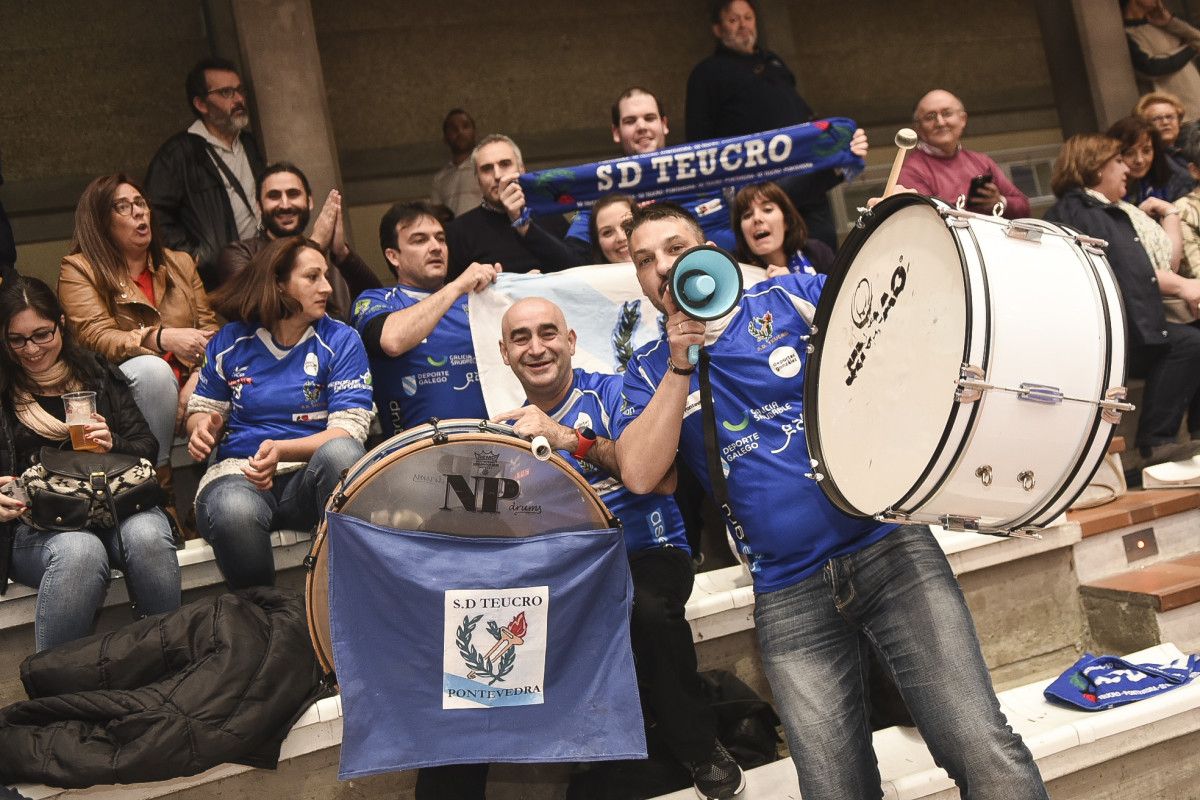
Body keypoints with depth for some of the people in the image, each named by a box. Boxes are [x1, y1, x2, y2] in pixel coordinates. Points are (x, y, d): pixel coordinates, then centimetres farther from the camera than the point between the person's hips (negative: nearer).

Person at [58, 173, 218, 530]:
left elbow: (209, 327, 9)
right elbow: (98, 340, -12)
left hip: (188, 390, 4)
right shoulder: (79, 270, 3)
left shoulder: (180, 263, 18)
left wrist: (200, 375, -14)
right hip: (125, 395, -4)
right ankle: (160, 485, -23)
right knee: (152, 369, -37)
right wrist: (161, 338, -31)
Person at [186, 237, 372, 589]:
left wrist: (281, 450, -22)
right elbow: (201, 409, 21)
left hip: (313, 473, 0)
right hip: (239, 471, 1)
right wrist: (203, 426, -5)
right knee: (233, 511, -37)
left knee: (340, 452, -37)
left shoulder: (341, 341, 3)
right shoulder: (230, 341, 9)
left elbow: (347, 431, -6)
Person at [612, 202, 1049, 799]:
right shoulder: (650, 371, 12)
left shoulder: (792, 296, 8)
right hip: (788, 599, 1)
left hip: (889, 550, -1)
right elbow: (639, 475, -3)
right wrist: (680, 366, -6)